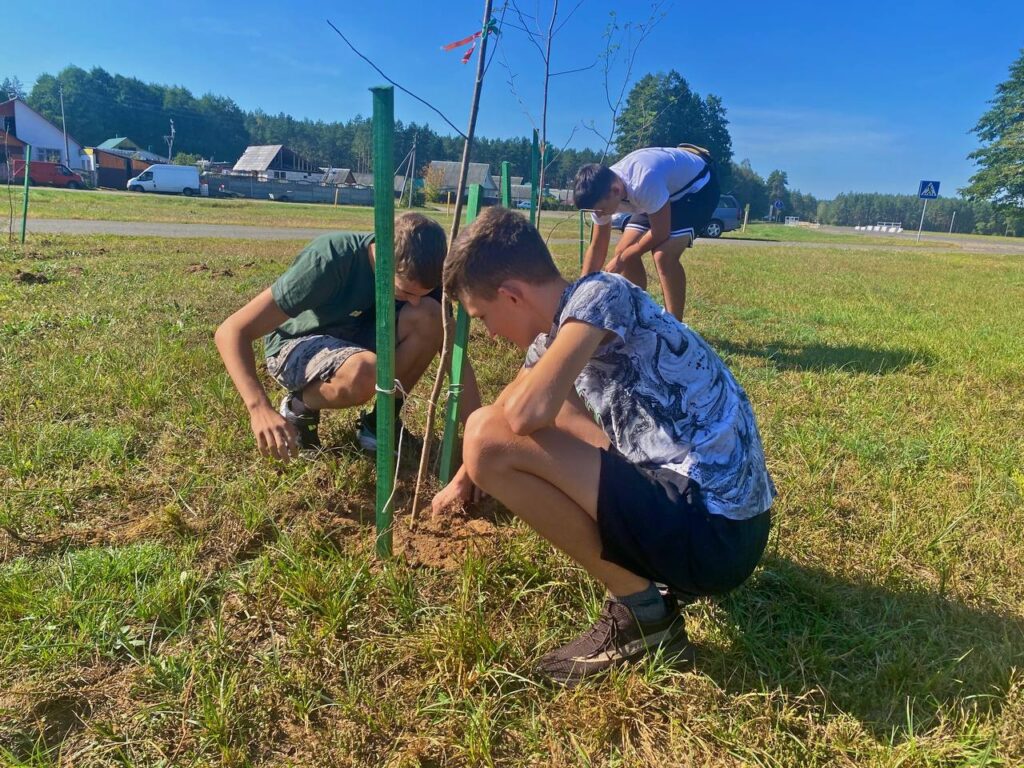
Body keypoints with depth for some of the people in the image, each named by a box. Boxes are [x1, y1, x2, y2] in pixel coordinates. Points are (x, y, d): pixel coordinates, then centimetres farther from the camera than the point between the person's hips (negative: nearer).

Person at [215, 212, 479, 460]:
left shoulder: (419, 273, -19)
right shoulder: (331, 260, -32)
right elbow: (232, 331, -32)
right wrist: (260, 409, -47)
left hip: (354, 339, 5)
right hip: (295, 344, -4)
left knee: (428, 316, -25)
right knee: (363, 371, -39)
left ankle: (380, 423, -6)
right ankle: (298, 408, -5)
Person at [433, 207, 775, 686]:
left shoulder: (599, 294, -14)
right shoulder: (559, 331, 11)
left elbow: (526, 412, -28)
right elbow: (528, 410, 27)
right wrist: (464, 481, 37)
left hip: (712, 532, -10)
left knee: (491, 440, -18)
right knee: (557, 422, 26)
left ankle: (642, 610, -4)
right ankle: (668, 573, 15)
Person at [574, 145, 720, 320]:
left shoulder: (644, 182, -42)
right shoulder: (601, 193, -16)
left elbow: (660, 233, -30)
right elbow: (597, 248, -7)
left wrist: (622, 259, -17)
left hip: (698, 186, -7)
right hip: (667, 190, 8)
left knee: (664, 255, -26)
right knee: (623, 251, -1)